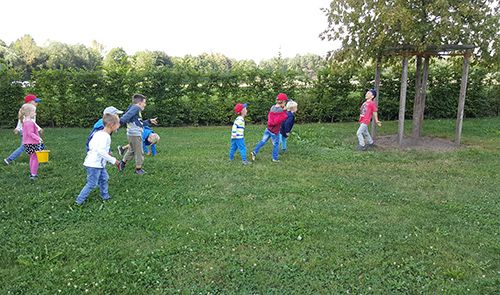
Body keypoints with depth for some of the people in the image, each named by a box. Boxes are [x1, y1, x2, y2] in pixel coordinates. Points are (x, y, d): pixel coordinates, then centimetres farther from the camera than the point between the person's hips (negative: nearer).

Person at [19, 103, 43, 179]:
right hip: (32, 144, -10)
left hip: (27, 143, 10)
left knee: (32, 158, 17)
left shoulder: (24, 122, 14)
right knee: (35, 158, -5)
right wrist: (38, 138, -29)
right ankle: (34, 174, -3)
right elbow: (30, 133, -25)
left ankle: (32, 173, 24)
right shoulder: (30, 123, -18)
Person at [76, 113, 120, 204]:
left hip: (98, 163, 10)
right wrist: (112, 160, -21)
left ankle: (105, 195, 33)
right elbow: (101, 151, -28)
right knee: (92, 184, -2)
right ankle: (79, 200, 7)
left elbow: (90, 145, 16)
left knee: (104, 178, 20)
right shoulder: (105, 136, -21)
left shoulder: (98, 133, 9)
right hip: (94, 164, -10)